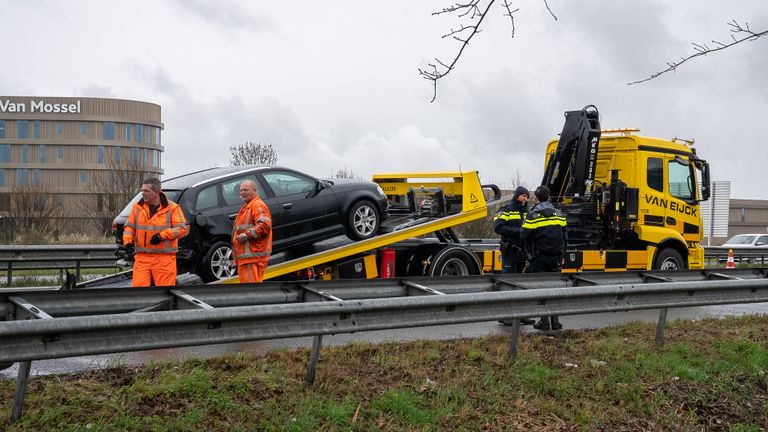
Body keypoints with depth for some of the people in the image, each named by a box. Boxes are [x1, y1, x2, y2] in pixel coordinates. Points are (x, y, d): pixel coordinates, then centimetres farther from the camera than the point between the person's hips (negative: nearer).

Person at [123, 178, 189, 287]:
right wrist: (127, 241, -5)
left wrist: (162, 235, -17)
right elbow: (129, 226, 15)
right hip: (142, 257, 3)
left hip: (164, 258, -3)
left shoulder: (172, 208, -2)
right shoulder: (138, 207, 9)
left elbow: (183, 228, -7)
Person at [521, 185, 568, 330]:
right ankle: (555, 321, 11)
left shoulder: (533, 215, -10)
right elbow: (565, 238, 13)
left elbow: (524, 236, -12)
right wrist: (561, 256, 20)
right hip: (555, 257, 4)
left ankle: (544, 321, 1)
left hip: (539, 258, -4)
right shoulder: (559, 214, 8)